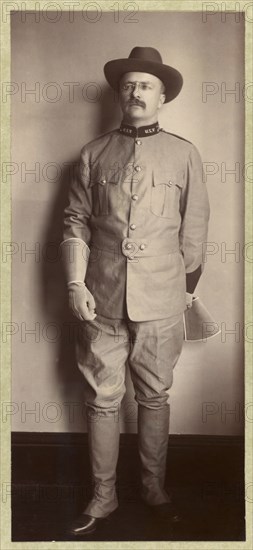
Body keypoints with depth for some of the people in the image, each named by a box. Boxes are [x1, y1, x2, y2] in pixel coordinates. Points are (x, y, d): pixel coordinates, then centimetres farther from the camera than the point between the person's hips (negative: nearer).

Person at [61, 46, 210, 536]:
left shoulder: (184, 154, 4)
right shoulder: (94, 154, 6)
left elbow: (195, 227, 7)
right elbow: (76, 221, 6)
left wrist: (187, 287, 9)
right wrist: (76, 283, -3)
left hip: (160, 300, 0)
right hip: (102, 299, 1)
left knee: (154, 397, 11)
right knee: (102, 399, 8)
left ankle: (154, 487, 30)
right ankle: (103, 495, 24)